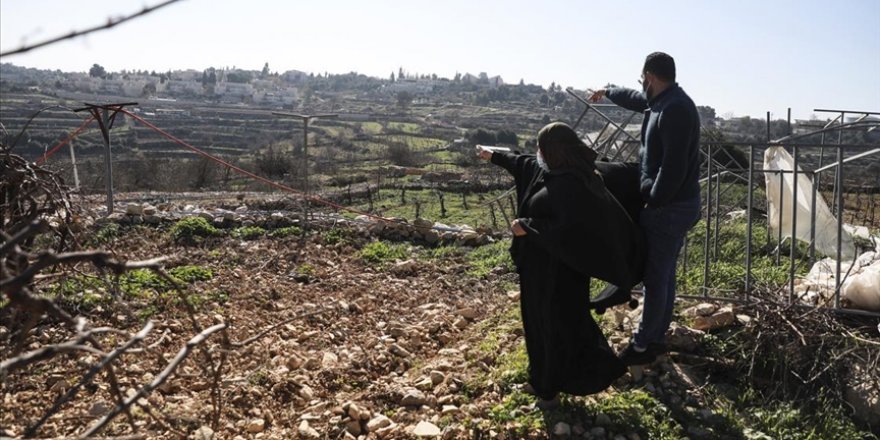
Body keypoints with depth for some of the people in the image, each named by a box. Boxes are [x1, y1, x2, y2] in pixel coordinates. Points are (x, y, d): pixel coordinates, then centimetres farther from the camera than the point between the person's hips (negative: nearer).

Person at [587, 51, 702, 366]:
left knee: (656, 278, -2)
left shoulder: (674, 109, -21)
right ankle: (656, 338, 27)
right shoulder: (664, 101, 11)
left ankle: (643, 345, 9)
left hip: (668, 208, -10)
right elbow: (637, 99, 35)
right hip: (674, 205, 10)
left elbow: (673, 167, -26)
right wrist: (607, 92, 50)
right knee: (664, 275, 16)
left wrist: (653, 200, -17)